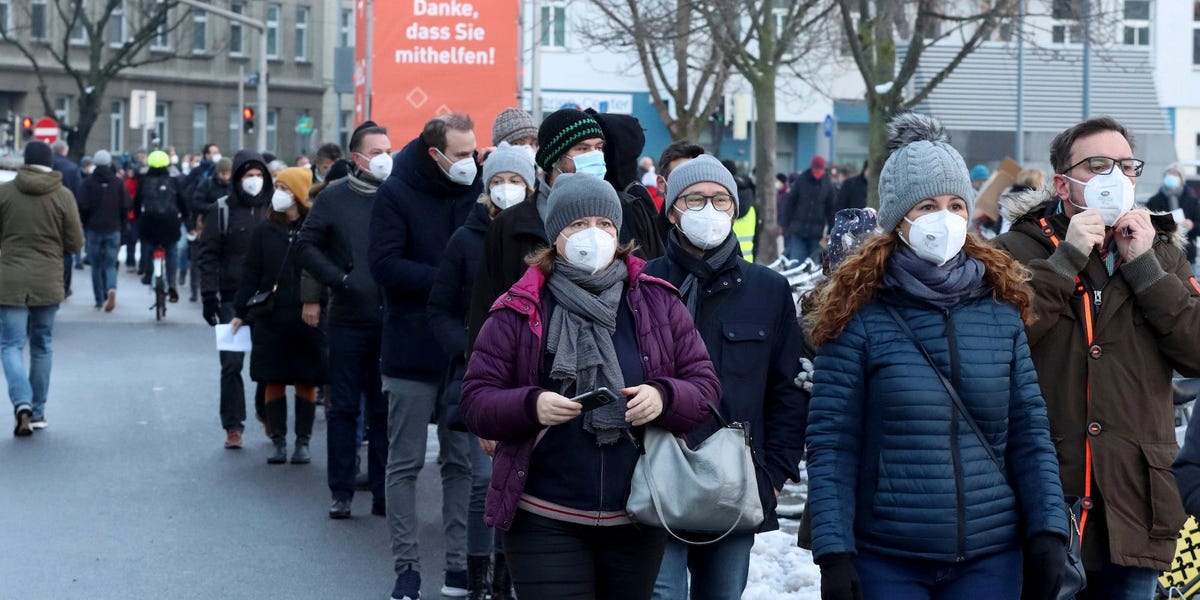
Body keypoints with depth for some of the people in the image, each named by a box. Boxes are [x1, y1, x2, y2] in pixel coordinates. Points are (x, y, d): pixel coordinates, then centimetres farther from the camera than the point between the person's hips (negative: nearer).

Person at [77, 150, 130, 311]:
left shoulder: (89, 182, -4)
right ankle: (111, 290, -24)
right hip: (113, 229, 1)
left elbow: (83, 206, -7)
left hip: (94, 229, -1)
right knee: (110, 264, 4)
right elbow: (126, 206, 0)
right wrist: (121, 224, 14)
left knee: (96, 266, 9)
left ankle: (99, 301, 9)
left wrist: (84, 224, 8)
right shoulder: (118, 182, 1)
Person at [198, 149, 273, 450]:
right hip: (232, 299, -1)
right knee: (231, 364, -2)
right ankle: (233, 427, 2)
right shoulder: (222, 210, 2)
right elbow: (208, 255, 1)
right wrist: (209, 297, -7)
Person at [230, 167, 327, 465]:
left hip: (308, 318, -2)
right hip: (271, 318, 2)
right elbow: (251, 274, 7)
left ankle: (303, 442, 13)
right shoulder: (265, 231, 5)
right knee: (274, 382, 4)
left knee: (306, 382, 4)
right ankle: (279, 442, 12)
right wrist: (240, 312, 3)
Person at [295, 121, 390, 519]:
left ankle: (382, 493, 13)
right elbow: (307, 246, 3)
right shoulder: (334, 197, 2)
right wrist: (339, 279, -7)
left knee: (384, 409, 7)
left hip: (390, 319, 1)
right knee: (344, 407, 4)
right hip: (347, 319, -1)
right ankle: (341, 493, 11)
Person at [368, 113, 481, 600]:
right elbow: (384, 264, -14)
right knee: (405, 464, 3)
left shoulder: (476, 190, 3)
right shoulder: (398, 193, -6)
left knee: (462, 462, 7)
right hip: (413, 349, -3)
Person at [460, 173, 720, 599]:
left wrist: (664, 397, -16)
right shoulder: (520, 312, -1)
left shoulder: (657, 303, 5)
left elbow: (705, 388, 6)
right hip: (545, 521, -3)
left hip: (637, 522, 3)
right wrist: (530, 406, -21)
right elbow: (475, 401, -1)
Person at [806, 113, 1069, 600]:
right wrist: (834, 552, -13)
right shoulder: (860, 317, -4)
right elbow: (830, 446, -6)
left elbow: (1030, 435, 7)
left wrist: (1049, 531, -2)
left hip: (990, 559, 3)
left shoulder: (1003, 311, 5)